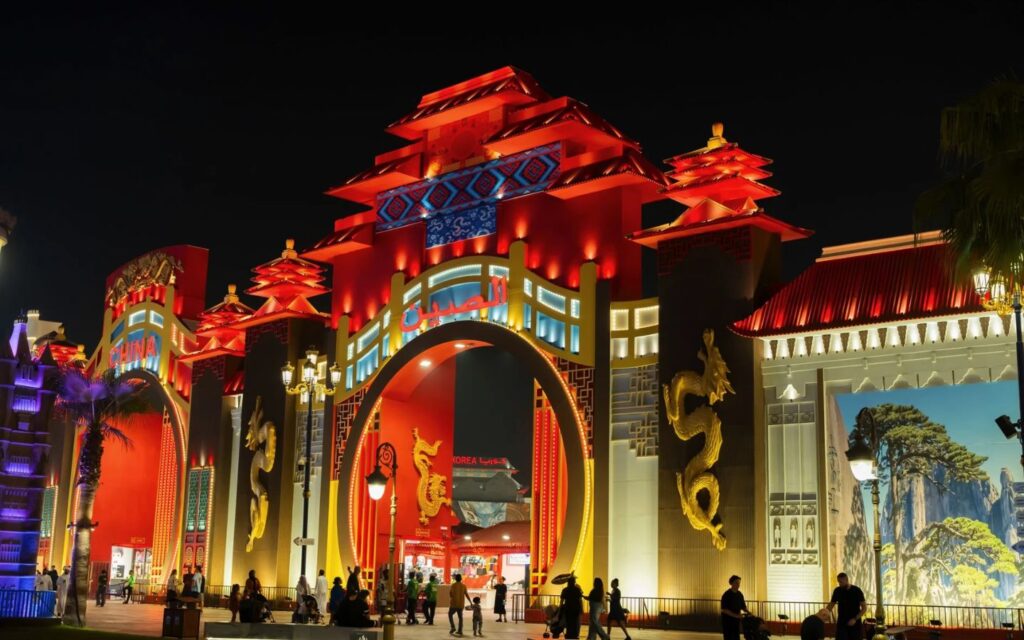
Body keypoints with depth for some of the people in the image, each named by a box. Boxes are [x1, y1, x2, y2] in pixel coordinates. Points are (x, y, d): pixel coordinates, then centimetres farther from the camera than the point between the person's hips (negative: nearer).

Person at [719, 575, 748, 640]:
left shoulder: (740, 594, 5)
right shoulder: (726, 595, -15)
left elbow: (743, 606, 13)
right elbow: (724, 610, -20)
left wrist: (748, 612, -8)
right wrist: (736, 615, -27)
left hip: (736, 620, 6)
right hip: (727, 620, -6)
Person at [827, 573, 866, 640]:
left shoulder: (857, 591, -7)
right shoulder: (837, 591, 1)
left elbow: (864, 607, -6)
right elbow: (831, 605, 10)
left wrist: (855, 619, -17)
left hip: (855, 624, -2)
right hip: (841, 623, 2)